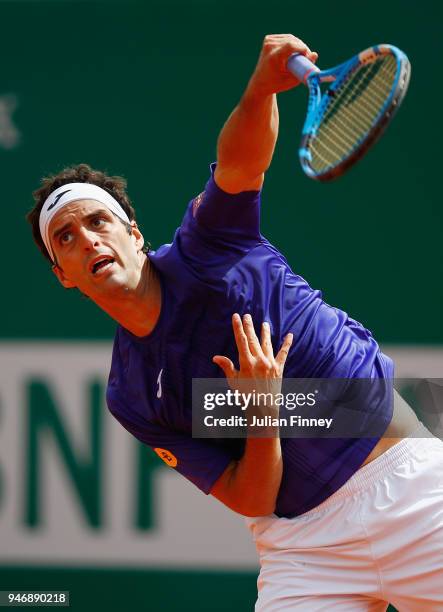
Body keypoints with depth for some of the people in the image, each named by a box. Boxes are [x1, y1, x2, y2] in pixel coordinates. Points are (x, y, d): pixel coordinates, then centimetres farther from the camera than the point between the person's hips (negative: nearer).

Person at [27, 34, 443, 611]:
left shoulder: (205, 248, 0)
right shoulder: (129, 396, 2)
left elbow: (239, 163, -23)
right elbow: (252, 500, -3)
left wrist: (262, 87, -43)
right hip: (305, 549, 1)